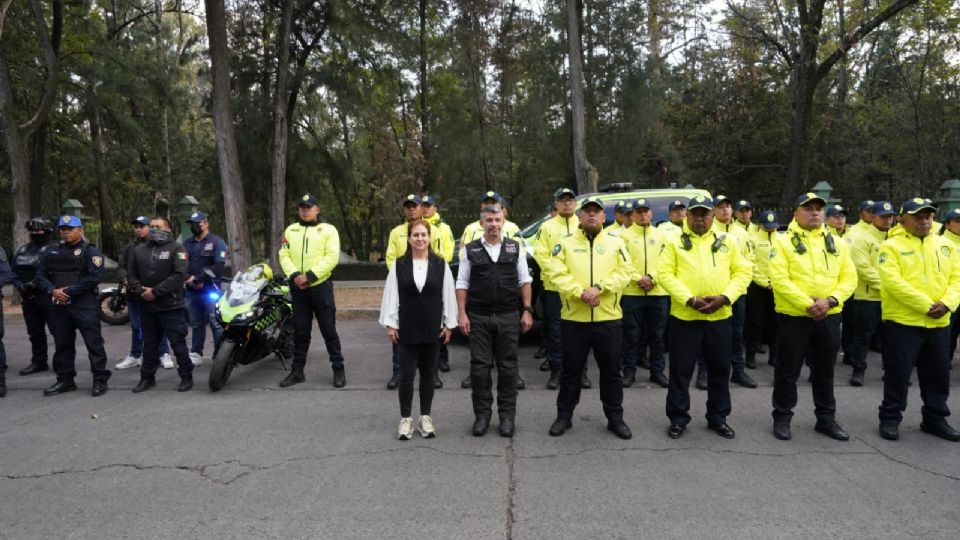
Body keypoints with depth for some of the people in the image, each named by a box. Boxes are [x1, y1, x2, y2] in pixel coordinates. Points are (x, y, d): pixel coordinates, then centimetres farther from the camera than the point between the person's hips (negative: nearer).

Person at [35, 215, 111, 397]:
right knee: (62, 344, 13)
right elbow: (41, 275, 11)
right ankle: (65, 380, 23)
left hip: (85, 304, -6)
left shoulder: (91, 251, -3)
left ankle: (100, 380, 0)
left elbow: (94, 277, -14)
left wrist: (68, 290, -16)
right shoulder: (52, 252, 16)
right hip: (58, 305, 6)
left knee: (94, 343, -6)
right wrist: (53, 290, -8)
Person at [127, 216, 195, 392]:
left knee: (178, 343, -1)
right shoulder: (139, 249, 12)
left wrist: (156, 292, -17)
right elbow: (131, 274, 12)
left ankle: (186, 376, 9)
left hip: (171, 306, -5)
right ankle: (147, 377, 26)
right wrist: (140, 290, -8)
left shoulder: (176, 248, -4)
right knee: (149, 344, 15)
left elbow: (179, 275, -15)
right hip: (146, 307, 5)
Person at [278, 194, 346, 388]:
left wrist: (309, 275, -17)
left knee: (328, 329, 0)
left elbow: (332, 257, -11)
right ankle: (297, 371, 18)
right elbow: (284, 255, 5)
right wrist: (294, 275, -12)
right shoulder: (290, 230, 13)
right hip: (298, 287, 4)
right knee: (300, 331, 10)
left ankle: (338, 369, 10)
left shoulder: (328, 230, 0)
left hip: (320, 286, -3)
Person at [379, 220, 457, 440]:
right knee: (406, 374, 4)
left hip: (432, 329, 1)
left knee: (428, 374, 10)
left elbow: (448, 295, 1)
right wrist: (390, 324, -3)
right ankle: (405, 418, 16)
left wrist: (448, 324, 0)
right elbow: (391, 295, 0)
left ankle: (425, 417, 22)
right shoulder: (399, 265, -1)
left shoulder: (440, 264, -1)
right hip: (406, 329, -1)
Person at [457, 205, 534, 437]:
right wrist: (462, 314, -4)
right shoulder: (470, 250, 5)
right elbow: (462, 284, 4)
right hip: (478, 317, 0)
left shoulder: (515, 247, 6)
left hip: (509, 316, 0)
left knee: (508, 367, 5)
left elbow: (525, 280, 7)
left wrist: (527, 310, -1)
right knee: (479, 367, 3)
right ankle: (482, 414, 16)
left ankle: (507, 415, 16)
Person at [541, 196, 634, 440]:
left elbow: (624, 273, -5)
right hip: (574, 319, 0)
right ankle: (564, 416, 22)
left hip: (608, 319, 1)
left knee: (611, 371, 9)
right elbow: (556, 273, -9)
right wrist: (581, 292, -20)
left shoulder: (616, 243, 7)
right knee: (571, 371, 9)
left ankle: (615, 418, 23)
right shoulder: (565, 244, 4)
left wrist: (598, 287, -19)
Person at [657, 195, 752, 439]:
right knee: (681, 369, 4)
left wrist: (725, 297, -11)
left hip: (719, 316, 3)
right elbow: (665, 274, -7)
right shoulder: (674, 242, 1)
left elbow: (743, 271, 5)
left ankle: (718, 417, 28)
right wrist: (689, 299, -18)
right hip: (684, 315, -2)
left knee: (720, 369, 12)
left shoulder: (727, 242, 9)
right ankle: (678, 418, 17)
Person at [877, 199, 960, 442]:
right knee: (898, 373, 1)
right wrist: (926, 305, -20)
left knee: (938, 374, 14)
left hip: (939, 323, 5)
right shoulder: (891, 246, -6)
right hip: (902, 321, -5)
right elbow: (893, 282, -17)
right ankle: (890, 419, 14)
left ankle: (935, 419, 28)